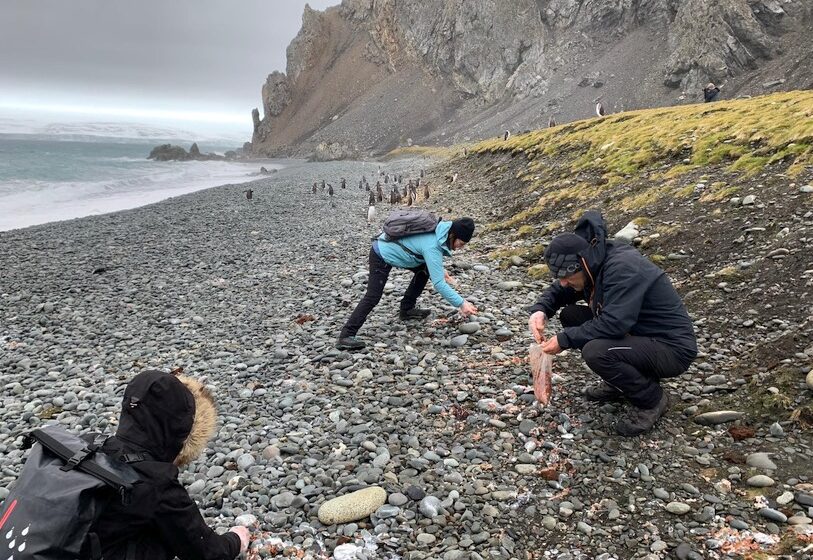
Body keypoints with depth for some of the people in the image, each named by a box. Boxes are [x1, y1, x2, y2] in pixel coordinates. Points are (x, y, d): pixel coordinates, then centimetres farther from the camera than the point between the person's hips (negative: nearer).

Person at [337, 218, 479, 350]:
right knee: (373, 297, -17)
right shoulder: (432, 247, -31)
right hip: (381, 256, -9)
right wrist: (461, 304, -30)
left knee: (425, 270, 12)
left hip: (391, 247, 9)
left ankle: (407, 309, 18)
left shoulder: (441, 229, -6)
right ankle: (346, 336, -17)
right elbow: (438, 283, -32)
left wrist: (440, 271, 2)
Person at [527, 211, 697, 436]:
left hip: (673, 348, -9)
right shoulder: (592, 264, -1)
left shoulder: (622, 267, -27)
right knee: (570, 315, 0)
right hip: (637, 333, 9)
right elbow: (558, 291, 12)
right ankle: (620, 381, 12)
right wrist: (540, 311, -9)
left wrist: (565, 340, -24)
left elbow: (613, 324, -34)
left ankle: (652, 399, -5)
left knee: (595, 352, -32)